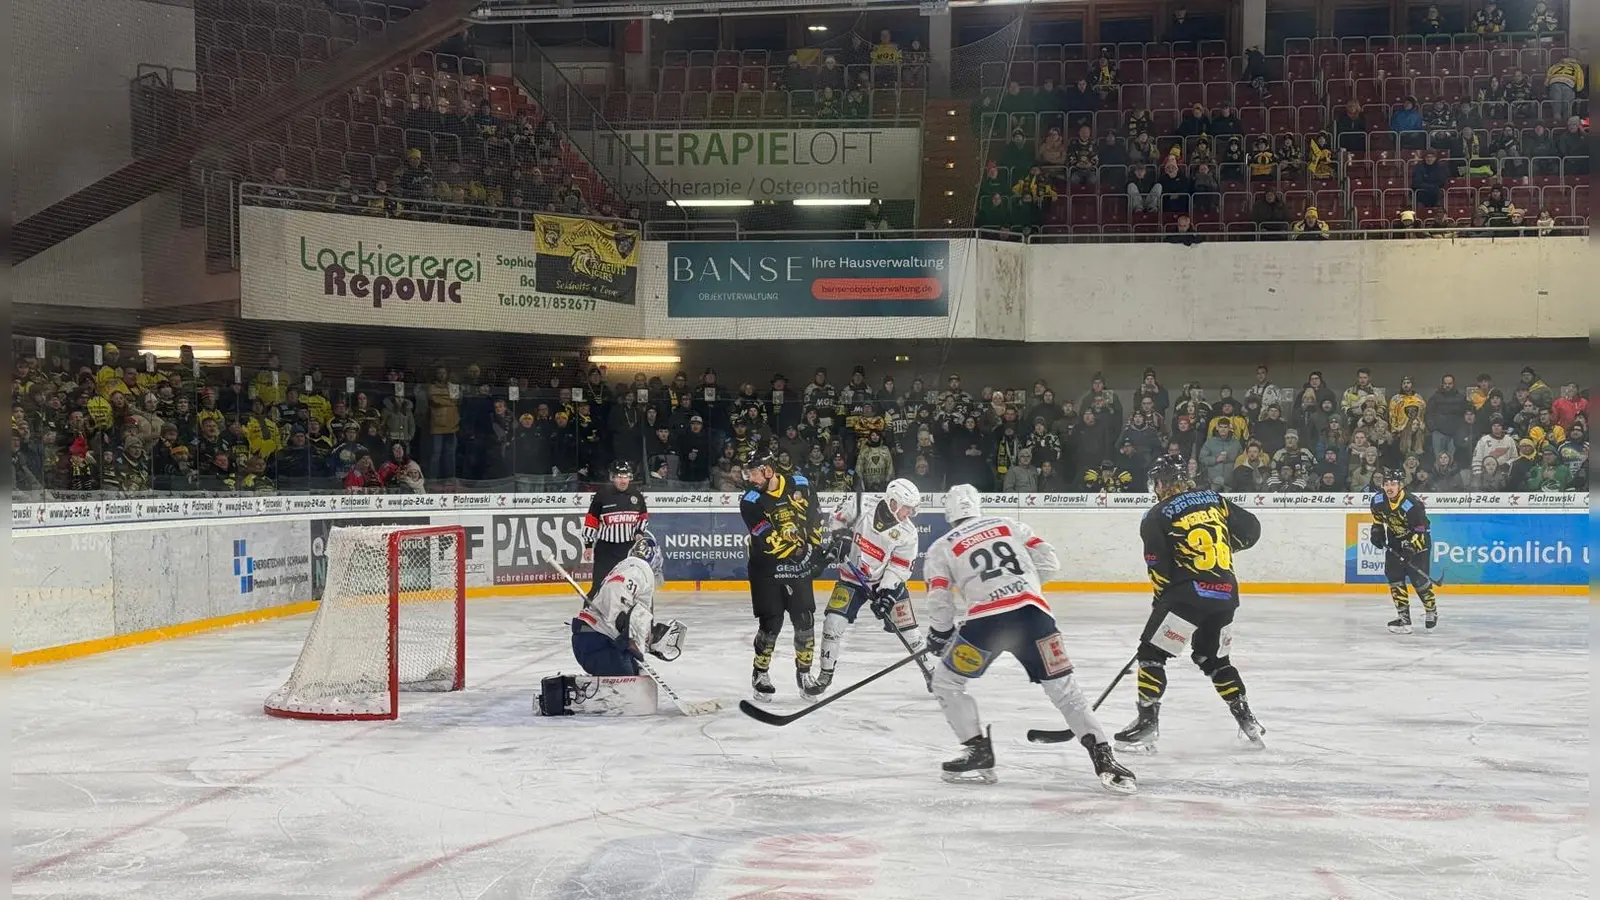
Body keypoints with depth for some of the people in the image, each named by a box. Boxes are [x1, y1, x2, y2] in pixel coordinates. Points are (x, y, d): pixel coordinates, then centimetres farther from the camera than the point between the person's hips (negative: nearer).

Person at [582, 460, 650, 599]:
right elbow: (591, 520, -4)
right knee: (600, 583, -7)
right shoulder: (602, 494, -9)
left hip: (629, 546, 3)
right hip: (606, 547, -3)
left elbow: (643, 516, 19)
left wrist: (639, 532, 5)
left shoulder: (636, 494, 2)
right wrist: (588, 544, -5)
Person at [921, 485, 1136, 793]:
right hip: (1033, 613, 3)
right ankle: (1104, 758, 1)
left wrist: (940, 634, 23)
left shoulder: (941, 548, 15)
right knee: (1063, 687, 11)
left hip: (985, 621, -3)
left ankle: (979, 755, 13)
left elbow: (939, 600, 6)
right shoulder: (1009, 525, 23)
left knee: (946, 682, 17)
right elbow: (1048, 560, 18)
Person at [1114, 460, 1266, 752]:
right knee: (1213, 657, 23)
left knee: (1152, 653, 2)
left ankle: (1147, 721, -6)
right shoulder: (1215, 499, 14)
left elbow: (1160, 566, -2)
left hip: (1189, 592, -6)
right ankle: (1246, 719, 21)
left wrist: (1161, 602, 12)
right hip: (1226, 592, 6)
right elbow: (1250, 529, 15)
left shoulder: (1156, 516, 0)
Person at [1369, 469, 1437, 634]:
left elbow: (1420, 531, -26)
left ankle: (1431, 610, 19)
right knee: (1393, 576, -7)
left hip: (1417, 542, -6)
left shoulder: (1413, 504, -29)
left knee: (1418, 578, -8)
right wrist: (1377, 530, 2)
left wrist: (1411, 549, -35)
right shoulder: (1378, 501, -11)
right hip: (1395, 542, 6)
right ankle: (1403, 617, -4)